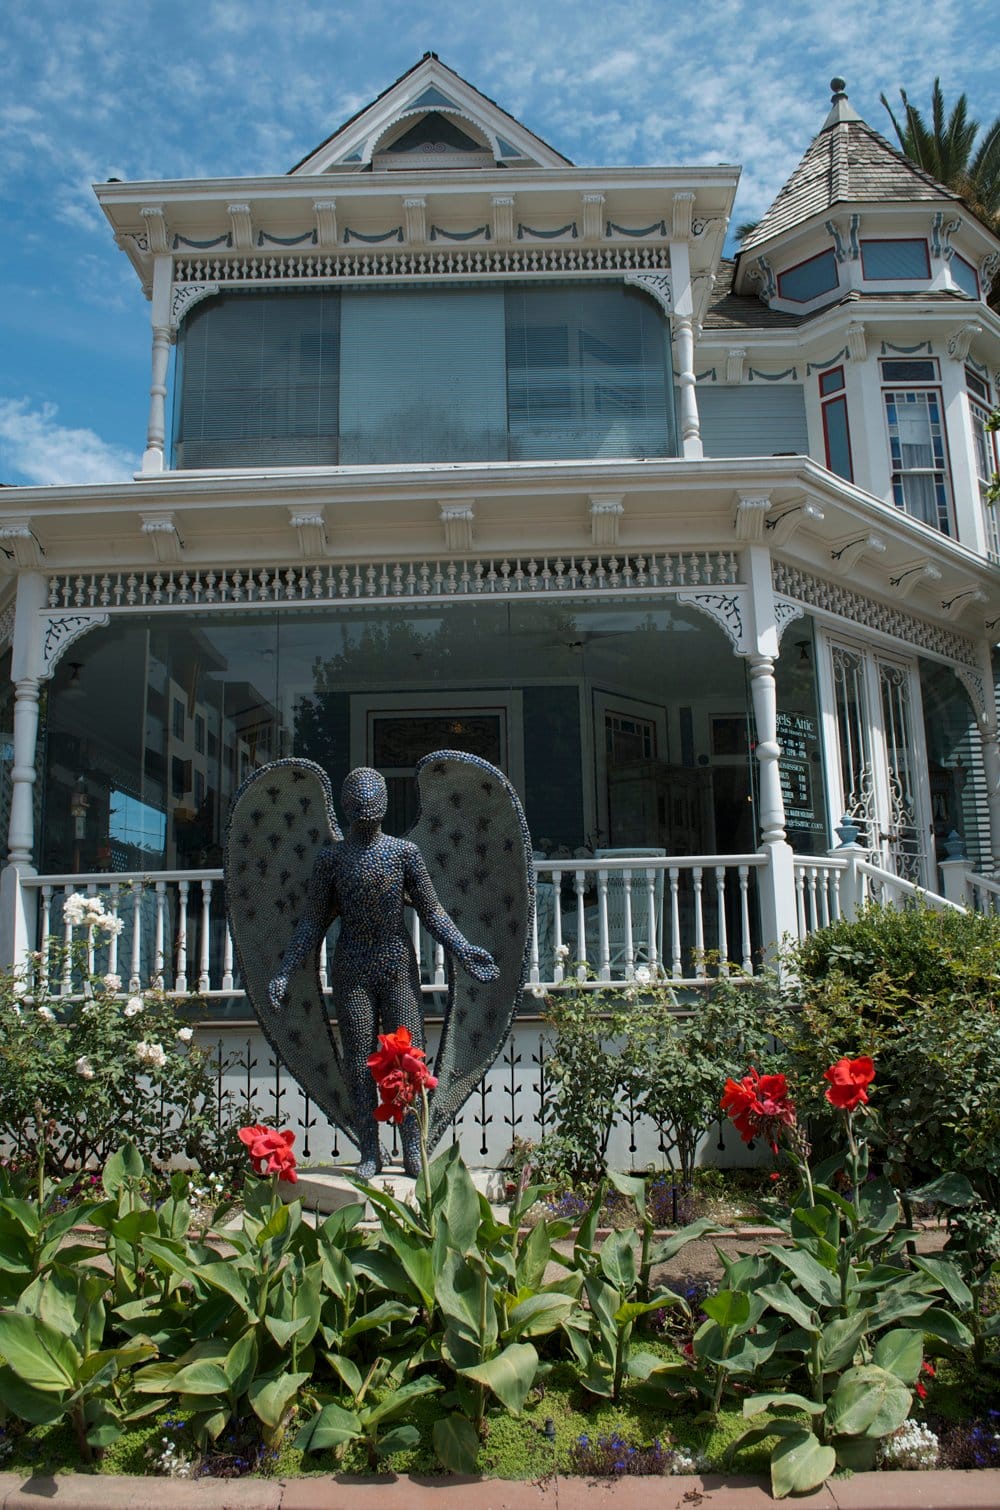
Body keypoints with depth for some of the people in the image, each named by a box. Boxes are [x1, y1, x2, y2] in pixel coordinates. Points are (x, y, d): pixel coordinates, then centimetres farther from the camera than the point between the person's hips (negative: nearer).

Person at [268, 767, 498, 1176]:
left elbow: (431, 911, 3)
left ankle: (413, 1152, 3)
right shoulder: (330, 858, 3)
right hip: (352, 971, 0)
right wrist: (285, 973, 0)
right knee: (359, 1061, 2)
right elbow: (312, 923, 5)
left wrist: (462, 950, -9)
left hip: (399, 967, 0)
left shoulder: (405, 852, 2)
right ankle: (369, 1153, 10)